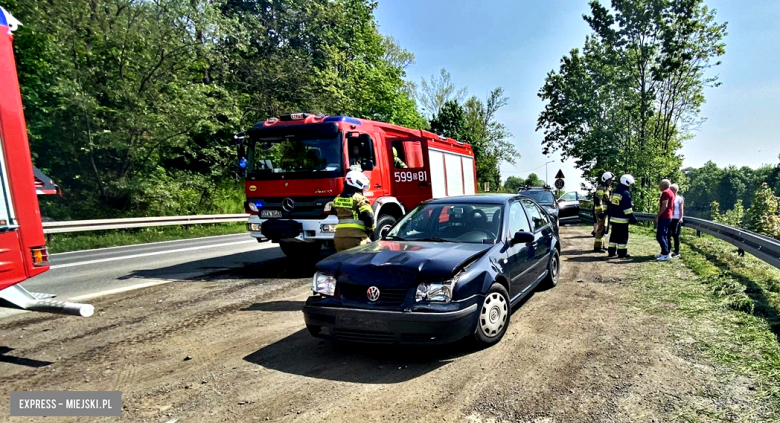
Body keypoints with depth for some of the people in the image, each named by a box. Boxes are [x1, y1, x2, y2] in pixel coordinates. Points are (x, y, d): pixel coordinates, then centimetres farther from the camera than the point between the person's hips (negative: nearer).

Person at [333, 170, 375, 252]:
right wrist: (369, 231, 1)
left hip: (339, 236, 6)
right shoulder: (359, 199, -7)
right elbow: (368, 217, -14)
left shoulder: (337, 199, 15)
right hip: (356, 236, -6)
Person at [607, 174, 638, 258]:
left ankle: (611, 252, 16)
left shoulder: (615, 192, 12)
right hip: (622, 220, -8)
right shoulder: (626, 193, -13)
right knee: (623, 237, 0)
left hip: (613, 219, 8)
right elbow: (627, 208, -15)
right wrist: (632, 218, -9)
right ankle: (622, 253, 4)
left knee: (614, 236, 13)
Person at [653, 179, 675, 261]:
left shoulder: (665, 193, -13)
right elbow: (672, 206, 21)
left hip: (664, 217, -11)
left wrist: (657, 216, -19)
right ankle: (664, 253, 18)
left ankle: (666, 254, -11)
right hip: (668, 217, 11)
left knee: (660, 236, -10)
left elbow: (664, 206, -20)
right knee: (664, 236, 15)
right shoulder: (671, 193, 18)